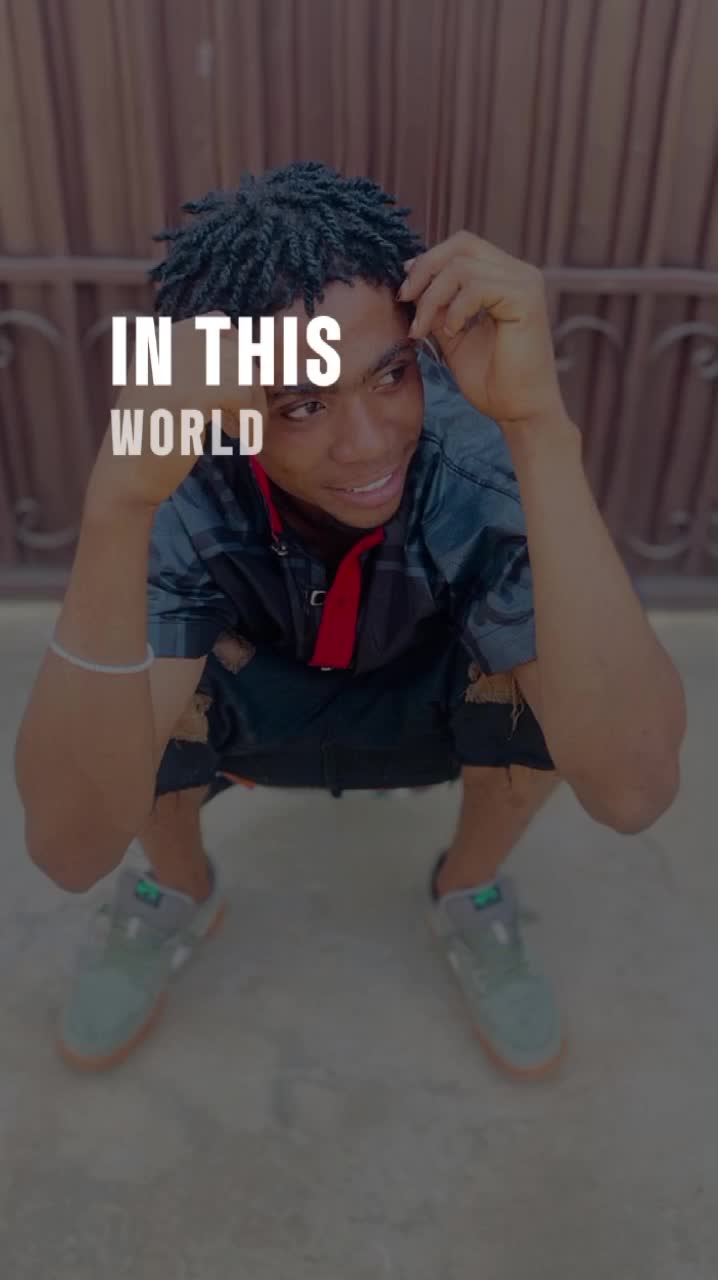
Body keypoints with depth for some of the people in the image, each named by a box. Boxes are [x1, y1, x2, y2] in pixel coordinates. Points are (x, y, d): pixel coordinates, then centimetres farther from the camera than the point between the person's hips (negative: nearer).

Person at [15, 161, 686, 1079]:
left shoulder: (481, 455, -33)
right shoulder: (188, 483, -32)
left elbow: (630, 788, -44)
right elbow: (71, 844, -40)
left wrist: (539, 424, -52)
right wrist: (121, 496, -53)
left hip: (429, 706, 1)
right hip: (244, 707, 0)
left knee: (540, 664, -31)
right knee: (123, 654, -30)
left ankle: (469, 890, 4)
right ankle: (177, 888, 6)